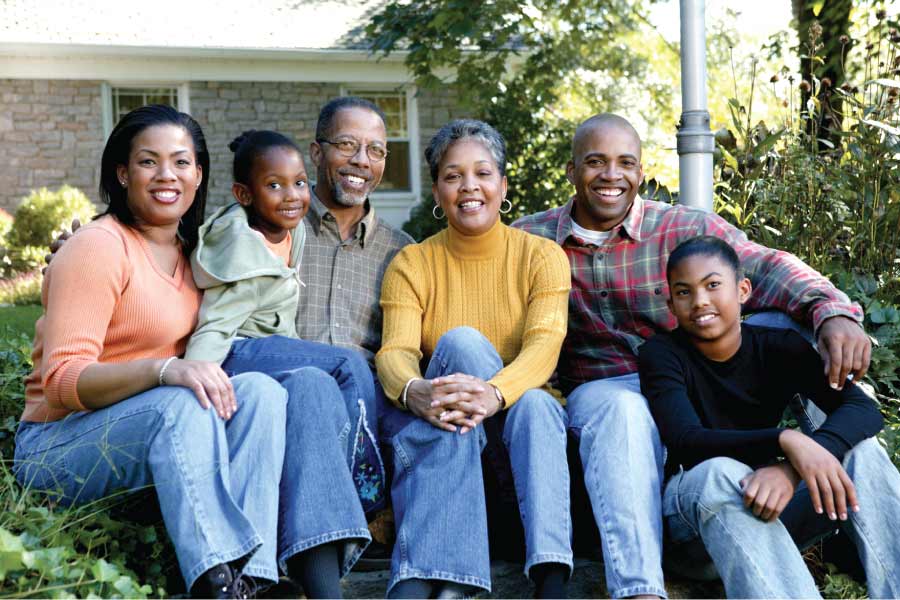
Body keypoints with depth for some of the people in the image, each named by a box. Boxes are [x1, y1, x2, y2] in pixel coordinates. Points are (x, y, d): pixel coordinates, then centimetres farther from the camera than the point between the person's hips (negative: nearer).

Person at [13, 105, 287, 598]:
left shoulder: (186, 252, 12)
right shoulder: (98, 247, -11)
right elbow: (60, 379, -20)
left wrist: (209, 373, 1)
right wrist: (165, 371, -34)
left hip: (148, 436, 7)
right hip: (56, 444, -7)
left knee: (260, 389, -19)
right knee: (182, 404, -35)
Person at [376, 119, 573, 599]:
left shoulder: (541, 256, 2)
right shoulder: (411, 263, 5)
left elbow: (544, 343, -16)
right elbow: (395, 351, -11)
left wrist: (496, 392, -38)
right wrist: (415, 392, -37)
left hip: (518, 412, 0)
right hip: (431, 422, 1)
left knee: (536, 404, -34)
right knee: (461, 342, -29)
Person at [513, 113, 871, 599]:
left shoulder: (686, 229, 4)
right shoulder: (528, 240, 7)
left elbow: (763, 267, -11)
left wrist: (833, 312, -31)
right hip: (601, 390, -1)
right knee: (625, 411, -40)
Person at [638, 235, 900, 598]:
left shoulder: (780, 348, -3)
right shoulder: (662, 354, -10)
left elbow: (864, 409, -17)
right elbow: (686, 441, -25)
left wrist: (791, 468, -37)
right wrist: (784, 441, -41)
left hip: (770, 501, 3)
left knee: (860, 450, -19)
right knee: (721, 472, -36)